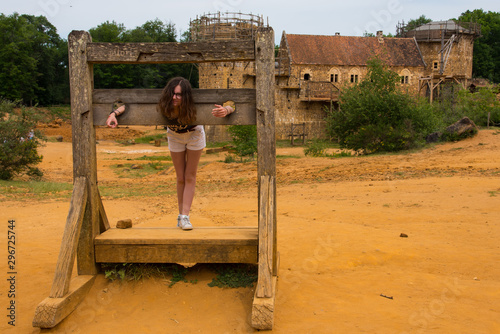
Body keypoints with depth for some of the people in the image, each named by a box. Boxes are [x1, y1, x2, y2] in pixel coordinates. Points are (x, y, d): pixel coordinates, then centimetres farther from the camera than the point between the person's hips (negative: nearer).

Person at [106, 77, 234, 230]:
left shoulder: (194, 106, -39)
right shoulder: (162, 106, -36)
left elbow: (230, 105, -35)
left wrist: (225, 110, -58)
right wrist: (114, 113, -45)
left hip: (194, 135, -1)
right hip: (175, 136, 1)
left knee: (190, 177, -1)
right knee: (180, 178, 8)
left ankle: (184, 217, 2)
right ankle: (181, 215, 21)